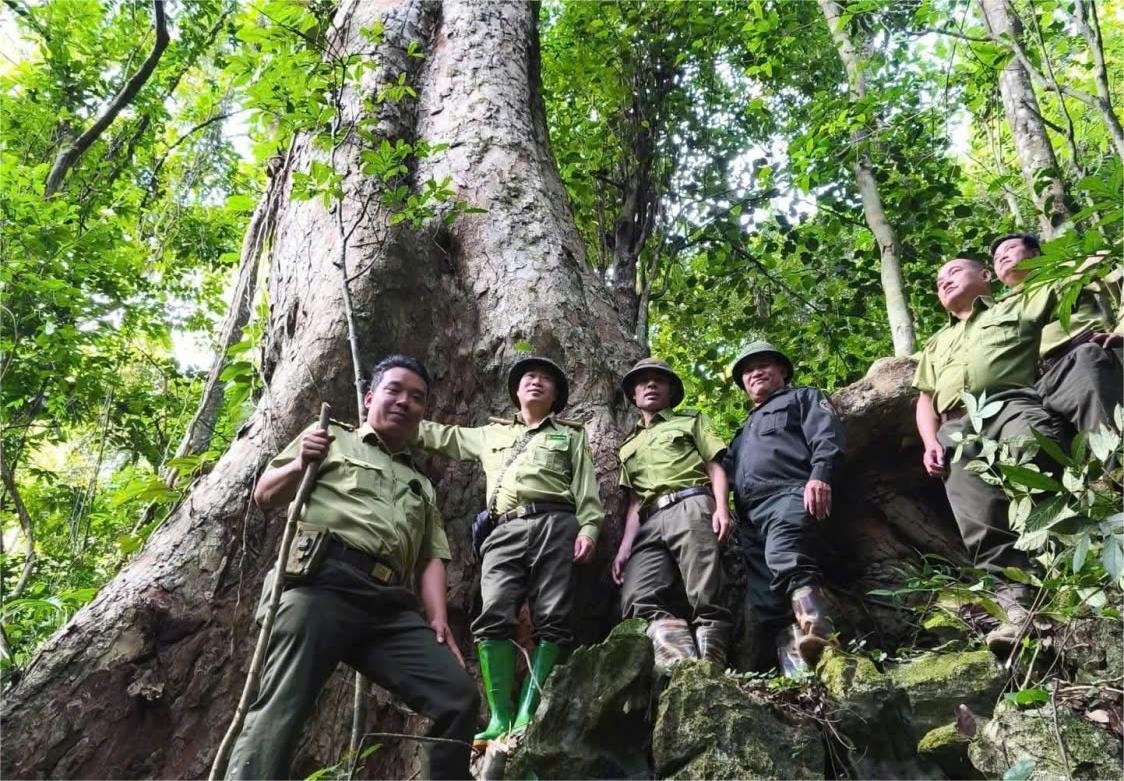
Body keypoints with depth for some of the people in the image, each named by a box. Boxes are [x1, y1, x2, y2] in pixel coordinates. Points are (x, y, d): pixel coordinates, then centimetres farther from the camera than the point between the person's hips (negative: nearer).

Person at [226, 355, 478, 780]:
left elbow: (431, 558, 20)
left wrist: (437, 617, 2)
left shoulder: (421, 487, 32)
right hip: (323, 582, -4)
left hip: (390, 603, 5)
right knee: (281, 706, -17)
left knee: (459, 695, -10)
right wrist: (301, 464, -5)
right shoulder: (332, 437, 20)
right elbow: (265, 496, 16)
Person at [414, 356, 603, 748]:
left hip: (555, 524, -2)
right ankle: (500, 718, -17)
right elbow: (440, 435, 36)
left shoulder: (569, 435, 23)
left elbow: (585, 486, 11)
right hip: (506, 531, 2)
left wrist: (589, 527, -5)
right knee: (494, 616, -16)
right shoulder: (490, 434, 31)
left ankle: (525, 718, -11)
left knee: (552, 621, -12)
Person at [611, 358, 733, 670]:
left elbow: (716, 467, 10)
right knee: (638, 600, -23)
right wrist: (625, 546, 9)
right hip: (650, 521, 3)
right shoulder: (629, 446, 33)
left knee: (705, 599, -20)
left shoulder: (691, 420, 23)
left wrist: (722, 507, -9)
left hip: (691, 506, -3)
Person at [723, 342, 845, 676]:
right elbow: (726, 471, 32)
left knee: (785, 559, -36)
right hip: (749, 517, 8)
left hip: (789, 495, -8)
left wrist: (819, 475, -18)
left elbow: (827, 437, 1)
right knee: (766, 602, -7)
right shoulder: (744, 430, 41)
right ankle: (796, 671, -15)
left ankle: (820, 643, -52)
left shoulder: (803, 398, 21)